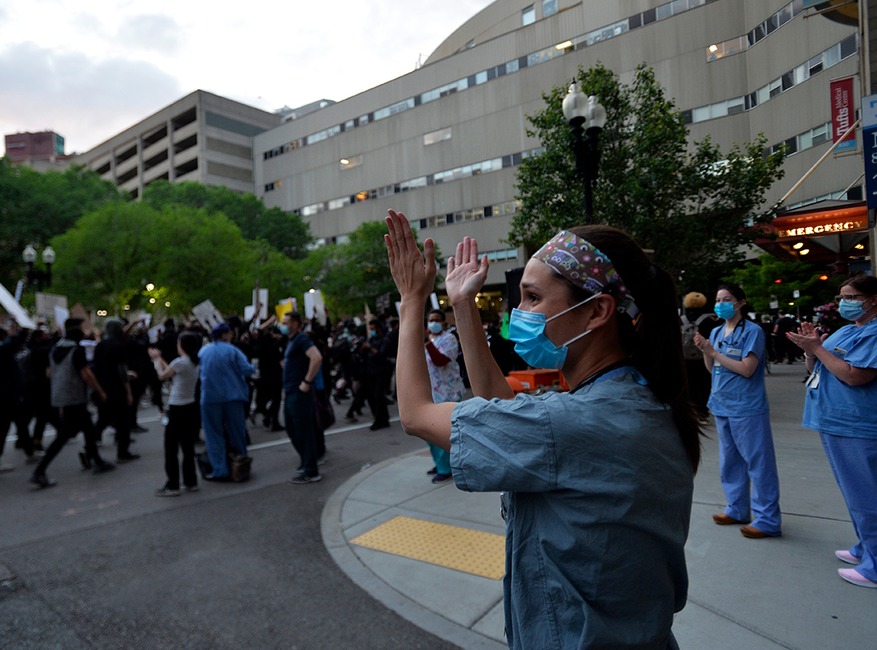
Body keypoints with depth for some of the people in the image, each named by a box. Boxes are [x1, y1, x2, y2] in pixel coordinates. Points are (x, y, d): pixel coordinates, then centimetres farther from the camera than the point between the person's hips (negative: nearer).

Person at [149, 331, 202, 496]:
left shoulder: (179, 362, -18)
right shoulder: (194, 362, 7)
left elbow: (162, 376, -3)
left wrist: (156, 359, 12)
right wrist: (160, 358, 20)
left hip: (178, 410, -8)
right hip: (190, 408, 8)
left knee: (171, 449, 3)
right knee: (188, 447, 15)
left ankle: (172, 486, 9)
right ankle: (191, 482, 21)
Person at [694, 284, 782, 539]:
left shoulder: (753, 331, -9)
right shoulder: (716, 332, 10)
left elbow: (747, 369, -18)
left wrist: (713, 351, -18)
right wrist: (704, 350, -5)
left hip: (747, 408, -7)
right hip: (722, 406, 7)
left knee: (758, 463, 1)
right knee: (729, 462, 16)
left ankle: (768, 520, 10)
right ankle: (737, 509, 29)